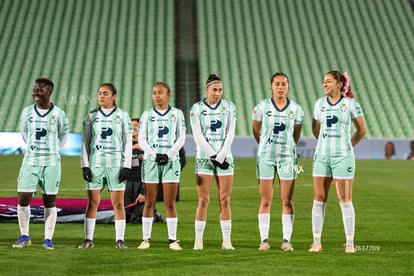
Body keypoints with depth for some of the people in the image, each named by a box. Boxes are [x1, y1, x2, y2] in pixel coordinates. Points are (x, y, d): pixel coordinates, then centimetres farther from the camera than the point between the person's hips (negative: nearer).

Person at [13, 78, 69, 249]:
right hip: (30, 162, 2)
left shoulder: (58, 114, -4)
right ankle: (24, 237, 11)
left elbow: (64, 135, 12)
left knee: (50, 202, 3)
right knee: (23, 200, -4)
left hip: (51, 163, -2)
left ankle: (48, 239, 11)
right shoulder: (27, 112, 2)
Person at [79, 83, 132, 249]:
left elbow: (128, 142, 4)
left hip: (116, 163, -1)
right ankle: (88, 239, 4)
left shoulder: (122, 116, 5)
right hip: (95, 163, 1)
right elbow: (85, 142, 8)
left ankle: (119, 240, 3)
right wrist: (85, 165, -1)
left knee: (118, 203, -2)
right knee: (92, 202, 0)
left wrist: (127, 166, -4)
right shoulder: (91, 116, 9)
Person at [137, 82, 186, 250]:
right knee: (149, 202, 1)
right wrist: (154, 155, -9)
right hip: (151, 160, 1)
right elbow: (141, 139, 5)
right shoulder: (147, 114, 8)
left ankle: (172, 239, 1)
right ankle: (146, 239, 6)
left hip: (171, 160, -1)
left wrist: (168, 155, -9)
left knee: (170, 203, -3)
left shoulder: (177, 114, 8)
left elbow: (181, 138, 4)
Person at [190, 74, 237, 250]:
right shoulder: (196, 109, 1)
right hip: (204, 157, -2)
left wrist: (220, 156, -8)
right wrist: (214, 156, -9)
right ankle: (198, 240, 2)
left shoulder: (229, 107, 6)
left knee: (225, 201, 0)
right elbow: (198, 137, -4)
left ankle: (227, 241, 4)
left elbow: (230, 134, 2)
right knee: (203, 201, -3)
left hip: (225, 157, 2)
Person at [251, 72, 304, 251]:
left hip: (287, 157, 1)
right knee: (265, 201, 1)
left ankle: (287, 240, 3)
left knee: (287, 201, 0)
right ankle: (264, 240, 5)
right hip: (266, 157, -1)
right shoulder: (262, 107, -1)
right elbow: (256, 130, 12)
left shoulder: (296, 109, 2)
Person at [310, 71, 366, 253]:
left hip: (343, 156, -4)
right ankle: (316, 242, 7)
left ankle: (350, 243, 4)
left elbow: (362, 130, 5)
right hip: (321, 156, 4)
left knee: (345, 200, -3)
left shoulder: (350, 103, -3)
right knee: (319, 199, 2)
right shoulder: (320, 103, 8)